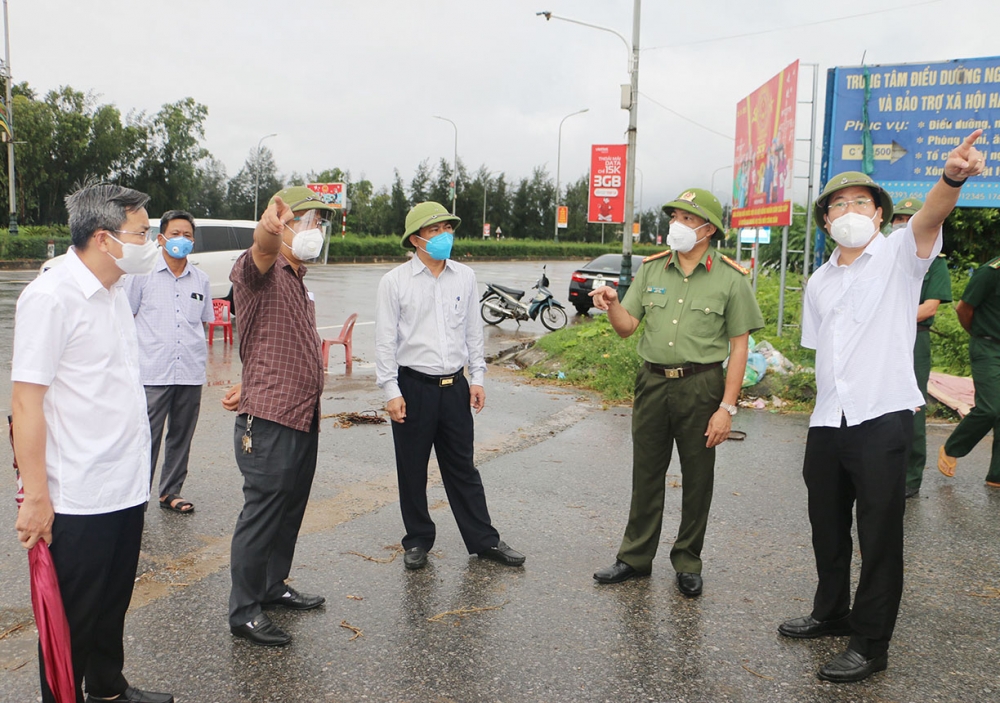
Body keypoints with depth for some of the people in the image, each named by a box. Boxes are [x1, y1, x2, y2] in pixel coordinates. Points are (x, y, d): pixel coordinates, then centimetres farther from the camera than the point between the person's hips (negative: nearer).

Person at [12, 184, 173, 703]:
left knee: (113, 604, 21)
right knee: (73, 619, 9)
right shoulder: (51, 296, -16)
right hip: (78, 500, -8)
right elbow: (26, 400, -18)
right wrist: (36, 496, -19)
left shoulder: (114, 292, 10)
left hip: (126, 489, 8)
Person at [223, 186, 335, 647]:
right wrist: (269, 229, -59)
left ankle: (274, 586, 34)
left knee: (290, 510, 18)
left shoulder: (298, 281, 19)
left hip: (303, 418, 9)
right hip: (269, 422, -9)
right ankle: (244, 612, 9)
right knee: (262, 513, -2)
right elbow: (261, 251, -37)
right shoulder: (258, 272, -10)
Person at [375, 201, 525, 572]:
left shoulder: (465, 277, 7)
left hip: (455, 385, 3)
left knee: (462, 467, 11)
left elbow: (473, 330, 13)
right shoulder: (395, 281, -4)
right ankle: (417, 541, 24)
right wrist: (391, 391, -8)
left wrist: (477, 378, 9)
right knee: (412, 471, 8)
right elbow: (385, 340, -4)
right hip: (413, 386, -2)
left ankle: (484, 540, 21)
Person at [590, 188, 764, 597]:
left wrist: (727, 407, -11)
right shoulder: (651, 269, 7)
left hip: (701, 386, -3)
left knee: (697, 479, 8)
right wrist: (612, 305, -17)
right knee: (646, 474, 12)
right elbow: (627, 327, 6)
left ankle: (687, 563, 25)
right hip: (652, 382, 3)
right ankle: (635, 557, 26)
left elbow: (739, 347, -5)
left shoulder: (730, 278, -4)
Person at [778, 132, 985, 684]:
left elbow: (929, 217, -23)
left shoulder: (899, 255, -1)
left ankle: (870, 644, 15)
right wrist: (826, 405, 12)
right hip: (827, 423, 6)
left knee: (880, 536, 2)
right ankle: (831, 613, 37)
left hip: (882, 419, -6)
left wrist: (951, 178, -44)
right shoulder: (819, 283, 15)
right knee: (827, 528, 17)